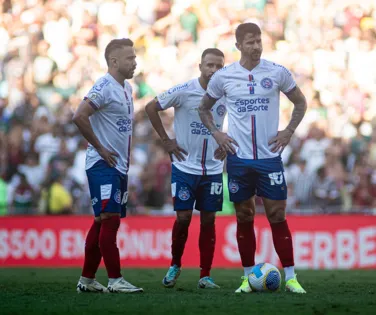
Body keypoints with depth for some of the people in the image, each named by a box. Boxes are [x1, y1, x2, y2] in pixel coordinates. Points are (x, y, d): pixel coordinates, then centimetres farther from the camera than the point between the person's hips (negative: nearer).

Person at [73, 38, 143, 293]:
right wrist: (100, 148, -17)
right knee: (110, 220, -10)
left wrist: (126, 155, 14)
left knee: (103, 222, 11)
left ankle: (87, 280, 16)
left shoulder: (127, 88, 14)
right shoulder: (105, 87, -14)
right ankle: (115, 280, -9)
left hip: (119, 166, 9)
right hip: (103, 165, -9)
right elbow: (79, 117, -24)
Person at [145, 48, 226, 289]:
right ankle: (175, 266, 17)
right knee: (183, 217, -5)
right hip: (185, 167, -3)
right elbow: (151, 108, -3)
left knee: (208, 219, 3)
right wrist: (166, 140, -4)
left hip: (213, 169, 3)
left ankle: (205, 276, 8)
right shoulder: (184, 91, -11)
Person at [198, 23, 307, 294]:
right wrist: (216, 133, 2)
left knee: (277, 216, -3)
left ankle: (290, 277, 1)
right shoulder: (223, 76, 1)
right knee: (244, 218, 6)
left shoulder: (277, 73, -1)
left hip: (269, 157, -1)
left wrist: (288, 132, 0)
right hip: (239, 158, 1)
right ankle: (248, 277, 14)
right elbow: (204, 108, 16)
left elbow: (300, 102, 11)